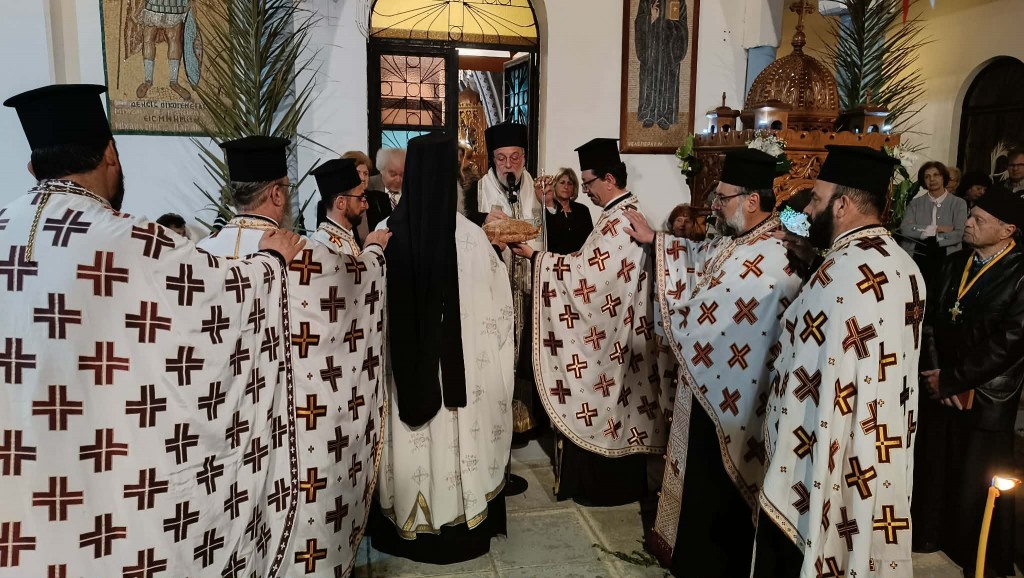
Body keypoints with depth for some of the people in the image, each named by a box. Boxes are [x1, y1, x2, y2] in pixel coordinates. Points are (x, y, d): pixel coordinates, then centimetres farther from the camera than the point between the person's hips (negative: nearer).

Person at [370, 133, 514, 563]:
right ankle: (460, 530, 32)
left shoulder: (388, 233, -10)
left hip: (403, 366, 2)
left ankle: (408, 530, 34)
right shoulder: (470, 237, -17)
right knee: (454, 438, 15)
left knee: (411, 441, 16)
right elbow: (497, 306, -5)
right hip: (458, 364, -2)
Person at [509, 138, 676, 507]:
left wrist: (535, 257, -16)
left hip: (607, 334, -10)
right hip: (622, 327, 10)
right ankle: (623, 481, 31)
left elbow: (584, 271, -22)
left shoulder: (616, 221, -21)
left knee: (601, 403, 2)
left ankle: (605, 484, 17)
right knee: (619, 400, 18)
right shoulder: (631, 210, 10)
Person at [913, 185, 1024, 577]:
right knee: (934, 465, 15)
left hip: (985, 397, -5)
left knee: (977, 478, 9)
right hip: (940, 389, 5)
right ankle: (932, 532, 36)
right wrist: (934, 373, -7)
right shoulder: (956, 264, 5)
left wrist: (951, 381, -14)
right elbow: (931, 320, 4)